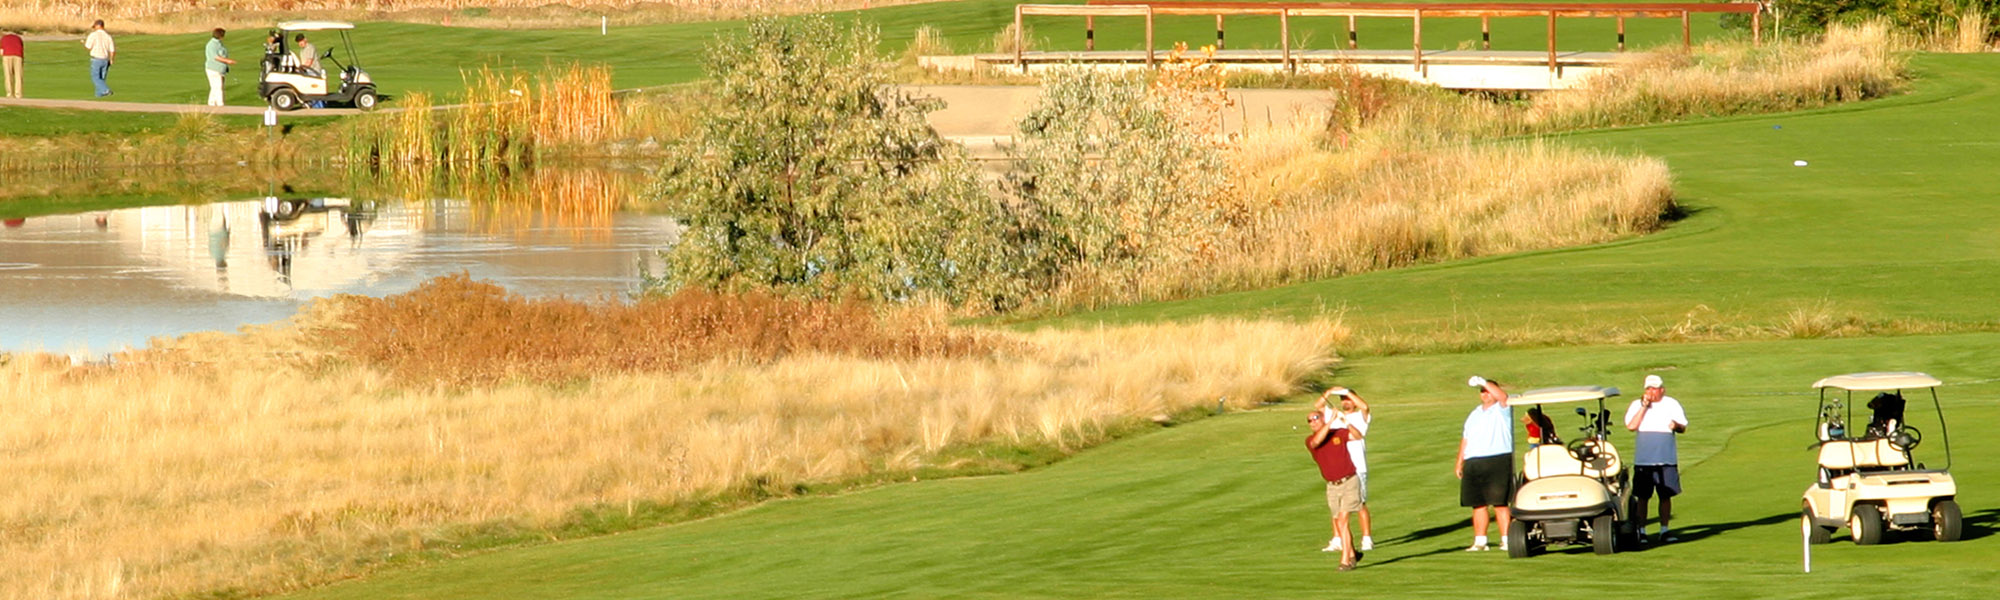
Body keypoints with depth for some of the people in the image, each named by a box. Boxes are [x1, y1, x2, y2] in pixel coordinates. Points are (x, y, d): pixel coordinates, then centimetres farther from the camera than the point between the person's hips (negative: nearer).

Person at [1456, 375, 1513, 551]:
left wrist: (1484, 382, -24)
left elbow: (1502, 396, -20)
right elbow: (1465, 438, 24)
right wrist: (1459, 463, 18)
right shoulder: (1474, 414, 23)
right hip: (1473, 463, 6)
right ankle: (1479, 541, 12)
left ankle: (1506, 539, -6)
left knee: (1499, 503, -8)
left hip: (1498, 462, -6)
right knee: (1478, 504, 6)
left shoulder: (1501, 409, 3)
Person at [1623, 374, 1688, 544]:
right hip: (1643, 459, -1)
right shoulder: (1637, 405, 7)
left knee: (1666, 495, -1)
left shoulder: (1672, 404, 10)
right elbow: (1631, 426, -8)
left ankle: (1664, 530, 6)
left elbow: (1683, 428, 8)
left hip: (1667, 459, 1)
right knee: (1642, 496, -3)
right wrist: (1644, 407, -11)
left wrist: (1676, 425, -15)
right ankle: (1641, 531, 2)